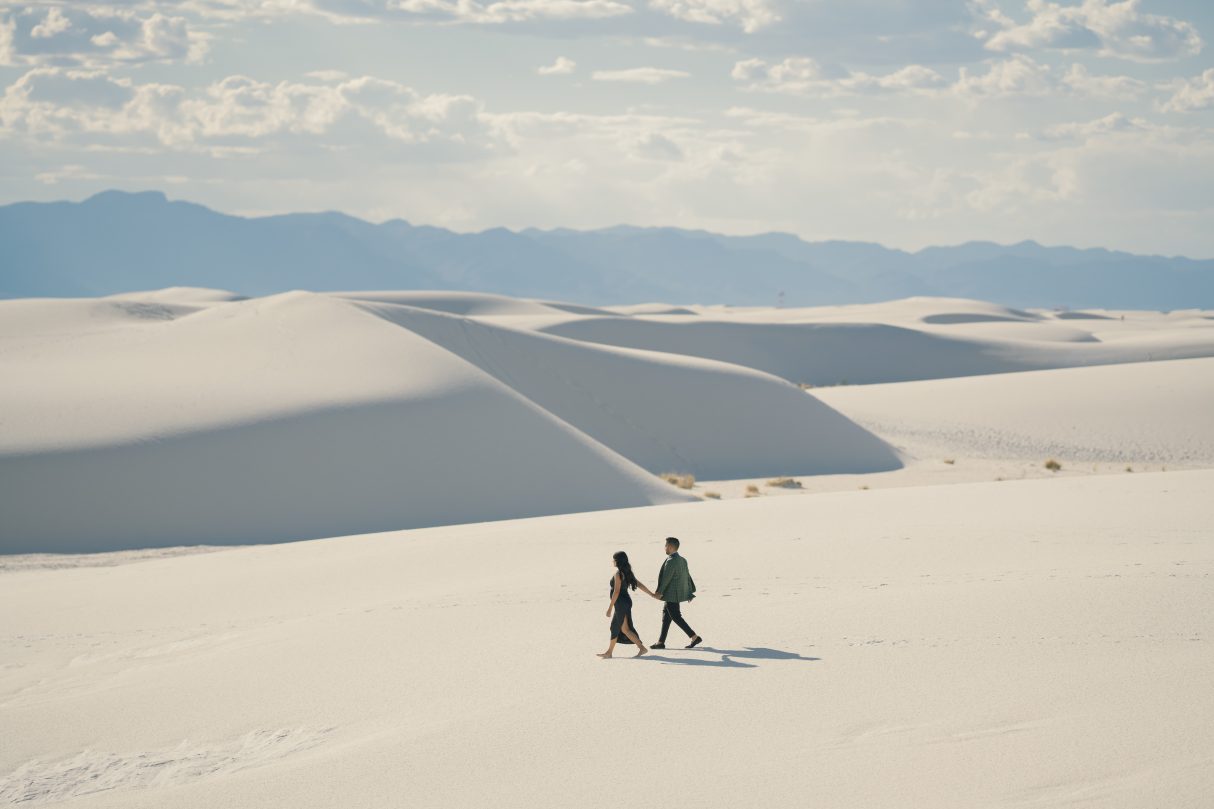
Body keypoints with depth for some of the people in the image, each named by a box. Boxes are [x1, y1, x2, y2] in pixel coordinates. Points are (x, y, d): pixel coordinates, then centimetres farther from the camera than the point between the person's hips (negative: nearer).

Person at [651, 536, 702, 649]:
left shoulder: (671, 561, -18)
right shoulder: (682, 560, 11)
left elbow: (666, 578, -21)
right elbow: (687, 577, 14)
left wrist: (659, 592, -17)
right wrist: (690, 592, 18)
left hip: (672, 594, -10)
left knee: (676, 617, -6)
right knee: (666, 615, 13)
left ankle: (695, 637, -8)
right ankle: (661, 642, 17)